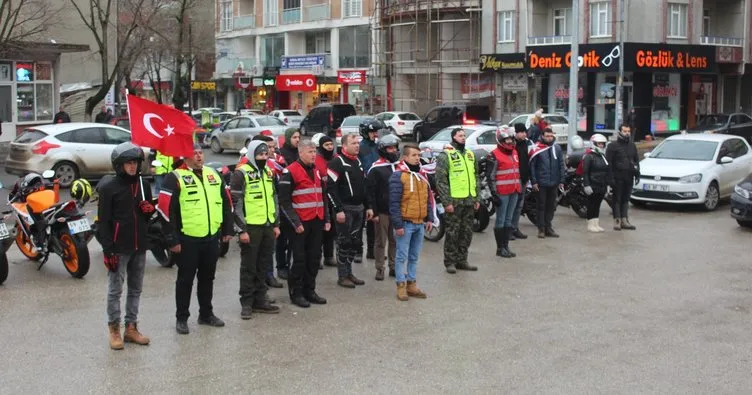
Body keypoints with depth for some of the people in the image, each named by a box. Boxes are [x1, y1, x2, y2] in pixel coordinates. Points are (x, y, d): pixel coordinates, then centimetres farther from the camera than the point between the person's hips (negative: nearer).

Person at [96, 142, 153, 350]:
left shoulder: (143, 184, 10)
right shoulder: (109, 187, -8)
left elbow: (149, 210, 22)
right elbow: (104, 220, -10)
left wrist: (150, 209, -4)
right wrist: (108, 250, -15)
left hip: (139, 247, 6)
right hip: (119, 248, -6)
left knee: (135, 289, 12)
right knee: (115, 290, 2)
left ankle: (131, 328, 21)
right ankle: (114, 330, 10)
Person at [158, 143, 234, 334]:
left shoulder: (213, 174, 10)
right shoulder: (175, 178, -9)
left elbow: (226, 202, 17)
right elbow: (167, 210, -12)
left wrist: (228, 229, 14)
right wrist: (173, 240, -14)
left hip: (212, 237, 5)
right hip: (188, 239, -5)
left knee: (207, 278, 17)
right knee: (185, 280, 4)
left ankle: (206, 314, 29)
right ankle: (181, 318, 15)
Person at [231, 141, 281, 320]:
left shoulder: (269, 172, 13)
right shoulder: (241, 174, -10)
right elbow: (235, 203, -12)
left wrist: (276, 224, 15)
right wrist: (242, 229, -15)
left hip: (268, 226, 7)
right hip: (250, 227, -7)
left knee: (263, 265, 12)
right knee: (248, 267, 1)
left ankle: (260, 300, 22)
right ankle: (246, 303, 9)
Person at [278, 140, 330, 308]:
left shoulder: (317, 171, 15)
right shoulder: (290, 172, -10)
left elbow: (323, 196, 22)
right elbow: (284, 201, -13)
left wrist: (326, 219, 15)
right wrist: (295, 223, -15)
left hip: (317, 222, 7)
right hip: (301, 224, -7)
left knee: (314, 257, 10)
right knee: (300, 259, -2)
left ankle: (309, 291, 21)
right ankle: (296, 293, 9)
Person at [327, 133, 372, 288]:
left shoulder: (358, 162, 15)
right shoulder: (337, 163, -12)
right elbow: (330, 188, -17)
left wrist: (367, 207, 16)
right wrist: (338, 210, -20)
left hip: (358, 209, 8)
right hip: (344, 209, -8)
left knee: (356, 242, 12)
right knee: (344, 243, -2)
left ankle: (349, 272, 23)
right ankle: (342, 276, 6)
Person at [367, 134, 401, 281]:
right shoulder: (376, 168, -7)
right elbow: (370, 192, -9)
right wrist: (373, 212, -12)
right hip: (382, 212, -5)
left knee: (396, 241, 10)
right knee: (380, 242, 3)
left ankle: (394, 267, 19)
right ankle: (380, 269, 10)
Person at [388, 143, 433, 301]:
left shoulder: (422, 175, 12)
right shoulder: (398, 175, -11)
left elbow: (428, 198, 18)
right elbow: (394, 202, -14)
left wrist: (429, 218, 11)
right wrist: (397, 224, -16)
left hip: (420, 223, 7)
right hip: (405, 223, -7)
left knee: (414, 256, 13)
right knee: (402, 256, 0)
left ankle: (412, 284, 20)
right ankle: (401, 286, 6)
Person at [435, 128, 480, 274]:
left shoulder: (470, 155, 15)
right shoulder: (445, 155, -6)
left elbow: (476, 178, 21)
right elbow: (440, 180, -11)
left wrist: (477, 199, 14)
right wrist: (446, 202, -16)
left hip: (469, 201, 6)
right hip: (454, 201, -6)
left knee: (467, 233, 11)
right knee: (452, 233, -1)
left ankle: (461, 260, 21)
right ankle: (450, 262, 8)